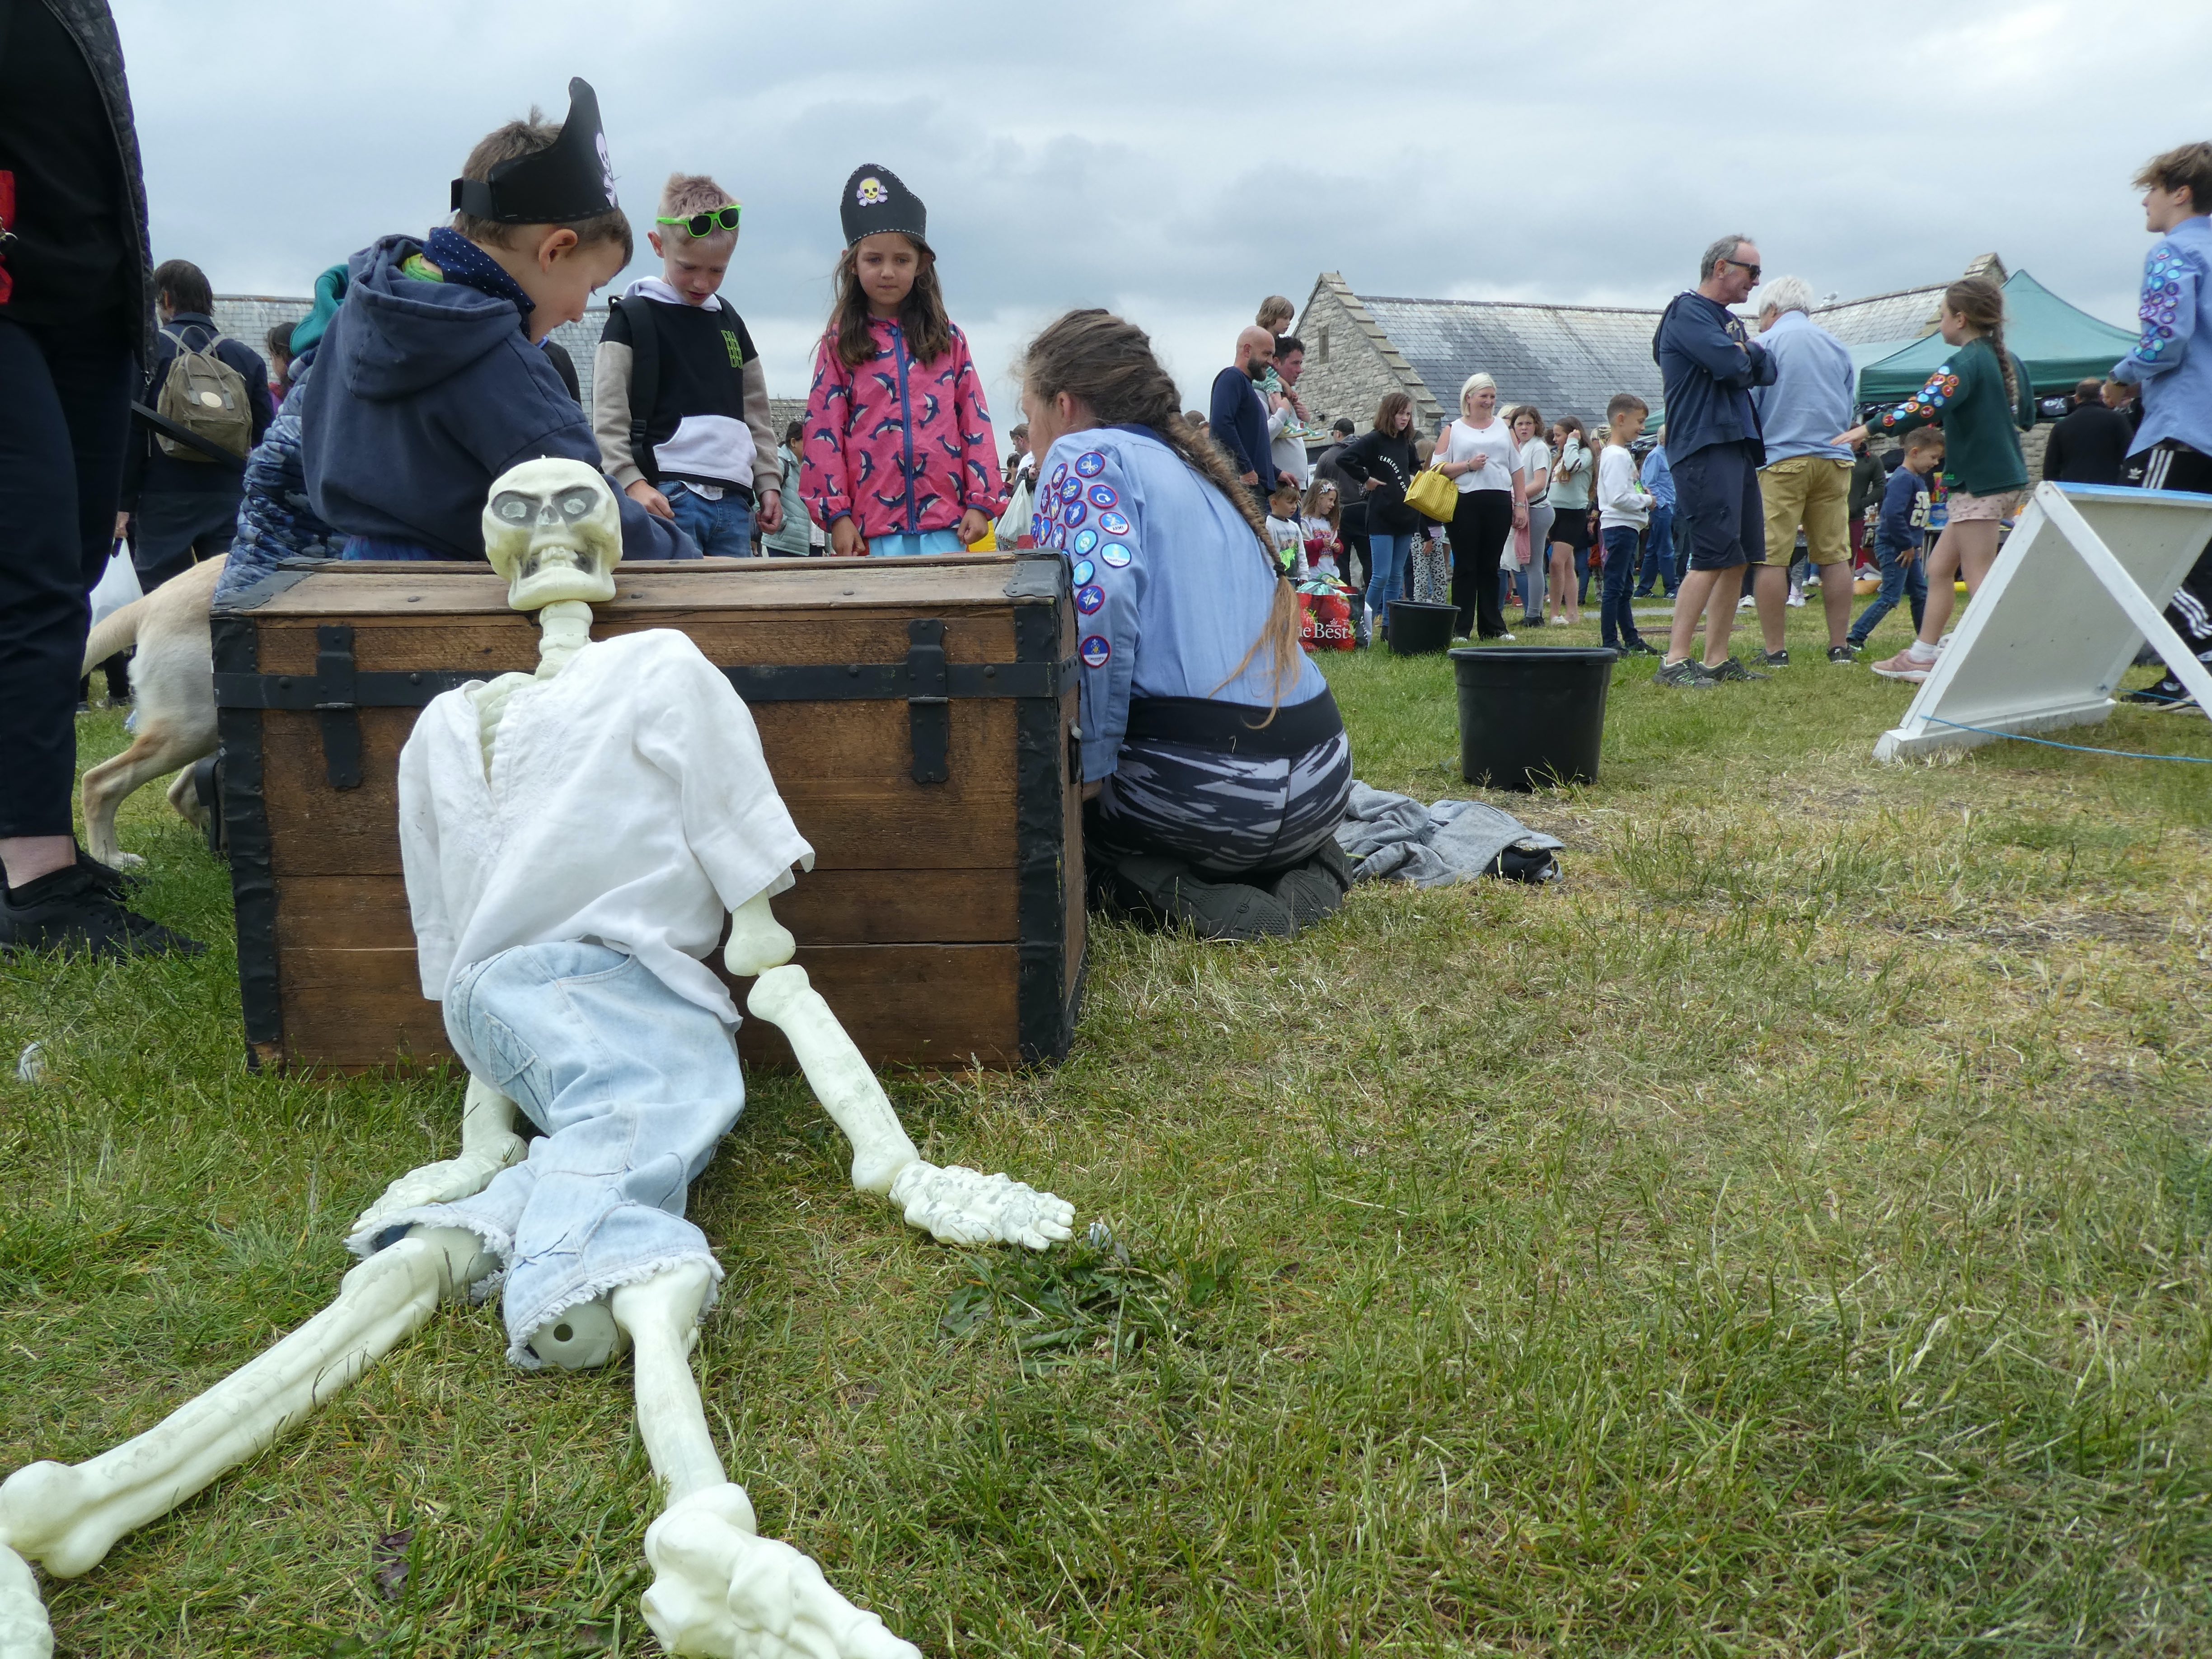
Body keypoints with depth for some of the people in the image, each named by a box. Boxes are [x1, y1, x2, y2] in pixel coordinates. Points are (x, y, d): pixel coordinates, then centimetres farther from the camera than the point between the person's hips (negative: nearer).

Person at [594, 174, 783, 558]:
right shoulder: (633, 318, 3)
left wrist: (769, 483, 14)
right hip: (666, 497, -5)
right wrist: (632, 484, -14)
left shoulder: (730, 323, 20)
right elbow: (608, 417, -3)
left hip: (732, 501, 6)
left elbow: (755, 413, 23)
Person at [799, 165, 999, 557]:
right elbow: (824, 430, 3)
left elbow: (975, 422, 7)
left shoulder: (949, 341, 11)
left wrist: (981, 503, -1)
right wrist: (837, 515, -4)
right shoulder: (839, 346, 7)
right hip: (873, 529, -1)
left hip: (946, 526, 1)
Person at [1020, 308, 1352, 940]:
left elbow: (1100, 591, -19)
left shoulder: (1084, 453, -1)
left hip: (1205, 785, -7)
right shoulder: (1193, 468, 23)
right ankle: (1299, 868, 10)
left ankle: (1168, 888, -6)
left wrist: (1090, 765, -13)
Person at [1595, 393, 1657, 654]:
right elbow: (1618, 497, -24)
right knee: (1615, 587, -8)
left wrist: (1642, 497, 8)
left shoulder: (1623, 453, 18)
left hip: (1628, 527, 11)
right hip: (1619, 526, -11)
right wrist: (1646, 501, -11)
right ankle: (1610, 642, -7)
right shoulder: (1617, 456, -16)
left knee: (1625, 588, 14)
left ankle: (1631, 640, 20)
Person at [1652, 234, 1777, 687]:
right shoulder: (1687, 312, -6)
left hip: (1738, 445, 9)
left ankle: (1717, 659, 12)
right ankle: (1674, 662, -13)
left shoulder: (1729, 320, 22)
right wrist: (1746, 356, 2)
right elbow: (1731, 365, -19)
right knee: (1713, 556, -14)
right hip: (1704, 447, -9)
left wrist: (1745, 353, -5)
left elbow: (1766, 371, 13)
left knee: (1739, 559, 7)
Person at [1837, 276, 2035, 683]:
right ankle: (1922, 657, 19)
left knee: (1980, 581, -7)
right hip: (2007, 477, 9)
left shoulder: (1965, 363, -14)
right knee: (1939, 567, 15)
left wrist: (1869, 428, -28)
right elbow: (2026, 417, 23)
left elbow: (1927, 406, -30)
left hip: (1980, 485, -9)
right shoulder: (2010, 362, 13)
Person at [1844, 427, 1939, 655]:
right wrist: (1907, 546, -22)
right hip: (1893, 547, -10)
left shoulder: (1919, 479, 14)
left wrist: (1915, 545, 13)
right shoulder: (1903, 479, -18)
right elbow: (1893, 513, -29)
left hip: (1908, 548, 10)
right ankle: (1854, 640, -9)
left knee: (1921, 595, 15)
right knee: (1890, 598, -11)